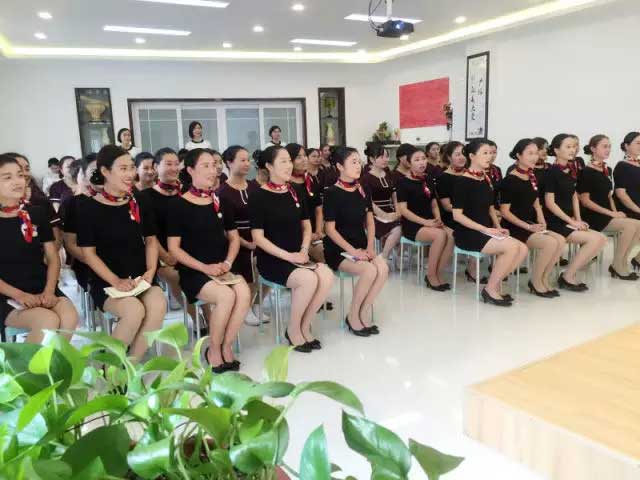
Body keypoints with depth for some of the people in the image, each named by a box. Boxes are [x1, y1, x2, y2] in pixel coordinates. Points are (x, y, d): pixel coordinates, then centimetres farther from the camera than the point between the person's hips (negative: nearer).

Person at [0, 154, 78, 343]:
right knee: (48, 321, -30)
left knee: (70, 317, -27)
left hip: (42, 289, 3)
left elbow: (53, 258, 7)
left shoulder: (37, 214, 8)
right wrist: (19, 295, -17)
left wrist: (49, 291, -10)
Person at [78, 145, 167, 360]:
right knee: (134, 310, -32)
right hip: (106, 282, -3)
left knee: (158, 304, -29)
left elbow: (151, 240, 13)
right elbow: (88, 253, -5)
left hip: (139, 278, 4)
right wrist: (116, 281, -16)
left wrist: (150, 272, -4)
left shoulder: (139, 203, 9)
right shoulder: (89, 208, -4)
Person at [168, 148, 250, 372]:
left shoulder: (220, 200, 12)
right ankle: (213, 350, -7)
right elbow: (174, 248, -5)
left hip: (222, 268, 4)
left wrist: (228, 262, -4)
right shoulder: (178, 204, -3)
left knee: (244, 293, -27)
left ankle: (226, 346, -8)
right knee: (226, 295, -31)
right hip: (193, 271, -4)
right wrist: (204, 268, -16)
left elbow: (234, 237, 16)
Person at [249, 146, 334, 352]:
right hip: (272, 260, -5)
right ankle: (293, 330, -6)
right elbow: (258, 238, -12)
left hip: (298, 257, 6)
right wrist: (287, 255, -19)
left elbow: (306, 227, 16)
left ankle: (305, 326, -3)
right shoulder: (259, 197, -7)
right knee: (309, 279, -30)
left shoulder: (296, 193, 10)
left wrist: (304, 250, -3)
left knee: (327, 277, -22)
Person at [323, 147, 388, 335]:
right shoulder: (332, 193, -10)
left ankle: (364, 312, -5)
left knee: (383, 268, -23)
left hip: (361, 247, 6)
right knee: (369, 270, -28)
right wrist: (352, 251, -19)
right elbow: (330, 229, -12)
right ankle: (353, 316, -7)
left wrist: (369, 247, -5)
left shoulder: (363, 190, 9)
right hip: (338, 250, -5)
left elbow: (370, 222, 11)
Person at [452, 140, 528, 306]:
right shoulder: (463, 181, -10)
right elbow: (457, 215, -15)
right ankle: (490, 289, -10)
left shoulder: (486, 180, 12)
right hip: (467, 234, -7)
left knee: (523, 249, -12)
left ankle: (496, 283, 1)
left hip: (486, 232, 7)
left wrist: (498, 228, 4)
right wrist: (485, 229, -19)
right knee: (512, 246, -24)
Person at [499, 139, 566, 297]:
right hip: (514, 228, -7)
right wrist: (528, 226, -16)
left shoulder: (532, 177, 12)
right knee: (550, 243, -24)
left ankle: (544, 279, 0)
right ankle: (535, 282, -5)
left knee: (561, 240, -15)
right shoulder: (510, 180, -11)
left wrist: (542, 222, 1)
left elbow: (536, 204, 19)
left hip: (531, 225, 7)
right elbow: (505, 211, -13)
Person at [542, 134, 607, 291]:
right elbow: (550, 203, -15)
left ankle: (571, 273, 0)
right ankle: (568, 277, -7)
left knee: (602, 239, -6)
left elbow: (574, 197, 17)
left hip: (569, 220, 8)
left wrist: (578, 220, 4)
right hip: (555, 222, -8)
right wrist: (572, 221, -14)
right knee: (595, 239, -18)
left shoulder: (570, 171, 13)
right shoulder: (552, 172, -11)